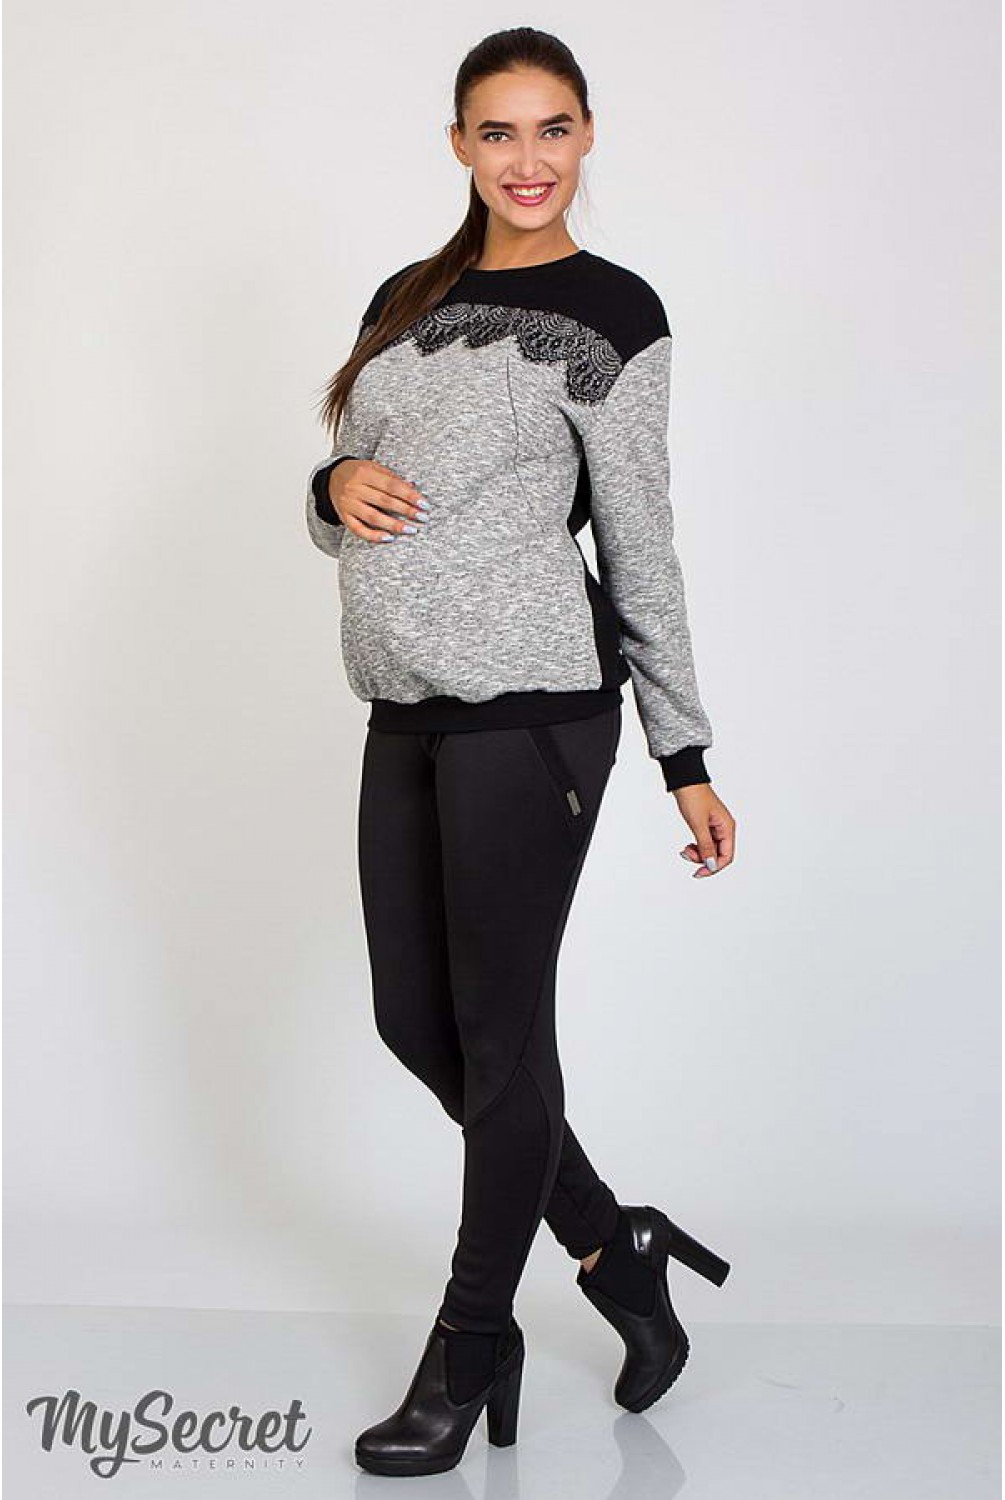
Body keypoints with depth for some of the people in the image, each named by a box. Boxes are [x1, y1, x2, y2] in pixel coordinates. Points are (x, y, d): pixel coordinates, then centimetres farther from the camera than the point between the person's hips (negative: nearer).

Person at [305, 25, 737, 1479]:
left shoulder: (609, 312, -2)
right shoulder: (405, 302, 16)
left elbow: (644, 548, -1)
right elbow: (343, 499, 20)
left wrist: (688, 758, -2)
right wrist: (338, 488, -4)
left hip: (528, 702, -7)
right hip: (406, 708, 7)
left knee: (496, 1027, 2)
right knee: (415, 1021, 10)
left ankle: (471, 1345, 18)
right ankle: (618, 1249, 29)